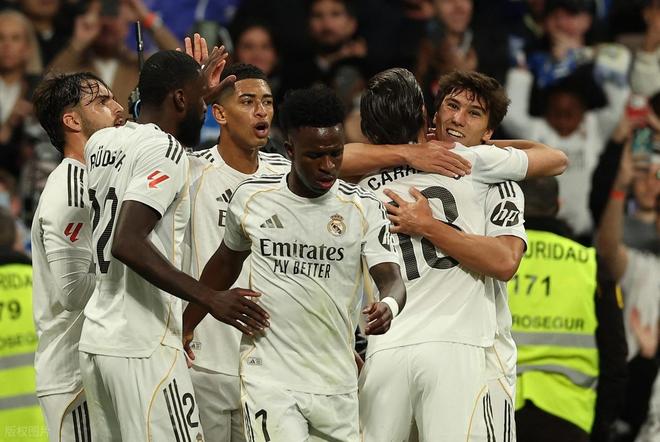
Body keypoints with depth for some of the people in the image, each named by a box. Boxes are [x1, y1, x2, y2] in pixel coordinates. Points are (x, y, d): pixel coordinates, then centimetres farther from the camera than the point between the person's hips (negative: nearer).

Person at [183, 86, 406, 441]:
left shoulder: (363, 208, -2)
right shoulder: (252, 197, 1)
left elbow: (391, 278, -11)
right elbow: (225, 263, 19)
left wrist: (388, 306, -35)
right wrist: (185, 328, 21)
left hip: (336, 383, 1)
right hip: (269, 375, -1)